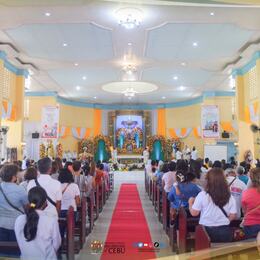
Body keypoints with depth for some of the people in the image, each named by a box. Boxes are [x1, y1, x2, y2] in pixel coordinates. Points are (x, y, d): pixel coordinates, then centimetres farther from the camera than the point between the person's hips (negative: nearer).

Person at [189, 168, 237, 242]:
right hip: (224, 231, 2)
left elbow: (194, 213, -5)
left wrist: (190, 203, 14)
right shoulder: (229, 197, -4)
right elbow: (233, 216, 1)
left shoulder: (202, 195, -11)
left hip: (207, 230, -2)